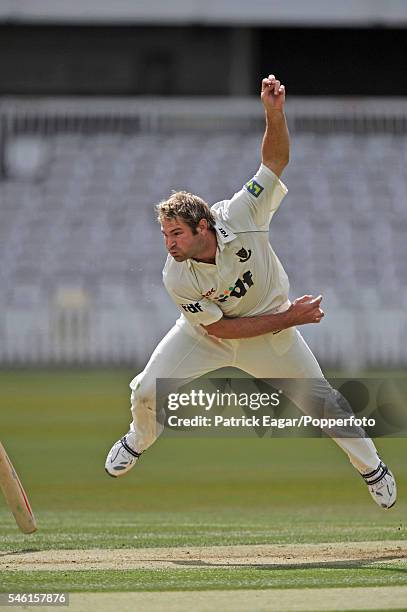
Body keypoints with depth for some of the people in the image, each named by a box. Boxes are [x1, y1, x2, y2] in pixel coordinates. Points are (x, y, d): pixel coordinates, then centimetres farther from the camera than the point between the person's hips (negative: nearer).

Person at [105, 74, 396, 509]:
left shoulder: (240, 217, -32)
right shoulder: (176, 278, -30)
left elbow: (276, 159, -29)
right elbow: (219, 328, -23)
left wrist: (274, 114, -49)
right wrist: (288, 318, -25)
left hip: (271, 333, 0)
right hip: (206, 334, 0)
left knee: (320, 400, 5)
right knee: (147, 392, -9)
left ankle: (371, 467, 28)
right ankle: (139, 441, 27)